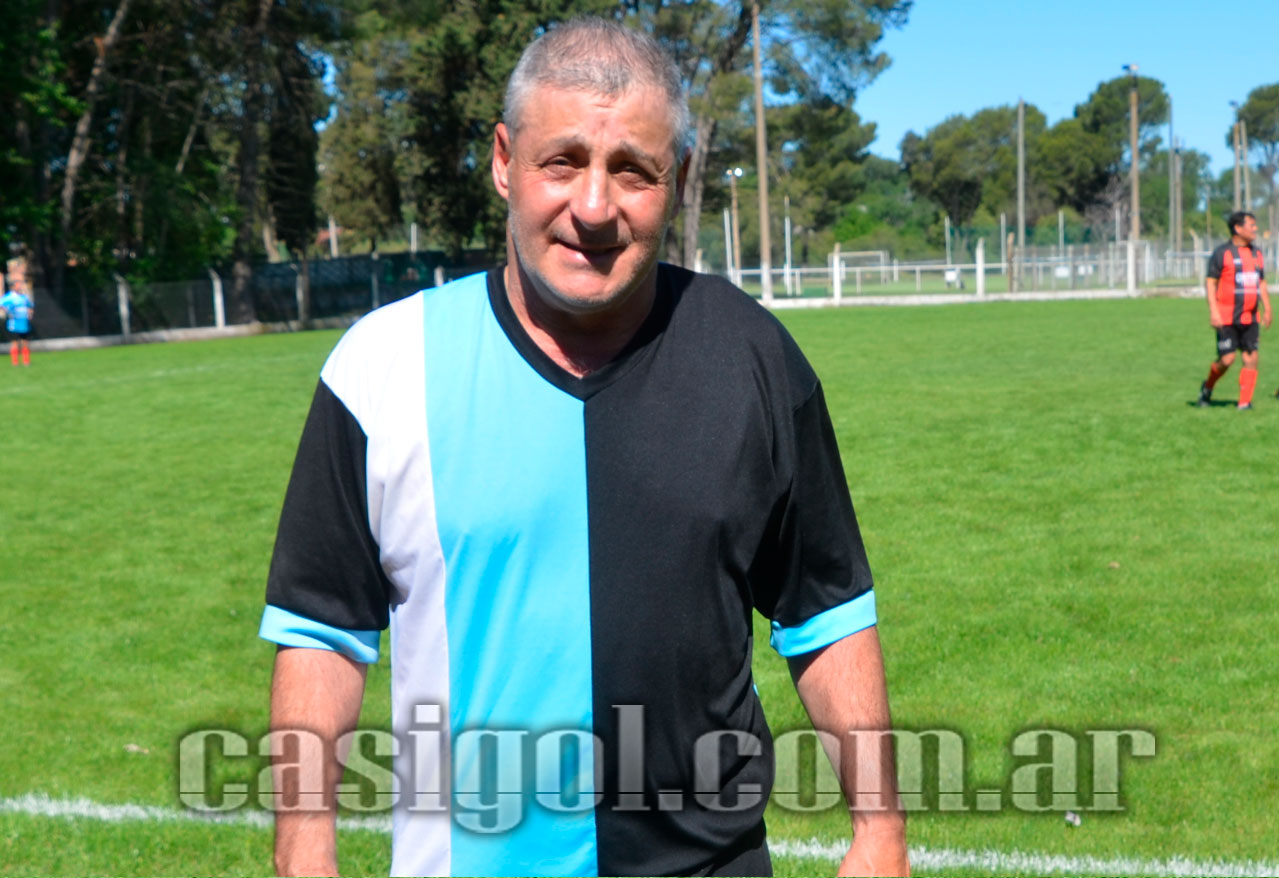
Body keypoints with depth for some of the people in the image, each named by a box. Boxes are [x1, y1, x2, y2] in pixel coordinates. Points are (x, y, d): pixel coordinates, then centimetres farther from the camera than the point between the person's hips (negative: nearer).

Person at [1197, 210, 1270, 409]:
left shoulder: (1256, 254, 14)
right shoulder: (1222, 253, -5)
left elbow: (1261, 283, 23)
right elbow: (1210, 282, -6)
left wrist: (1267, 310, 15)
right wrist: (1213, 311, -15)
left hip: (1250, 317, 6)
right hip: (1226, 317, -6)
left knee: (1251, 357, -2)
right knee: (1227, 359, -7)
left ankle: (1245, 402, 3)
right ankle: (1207, 387, 20)